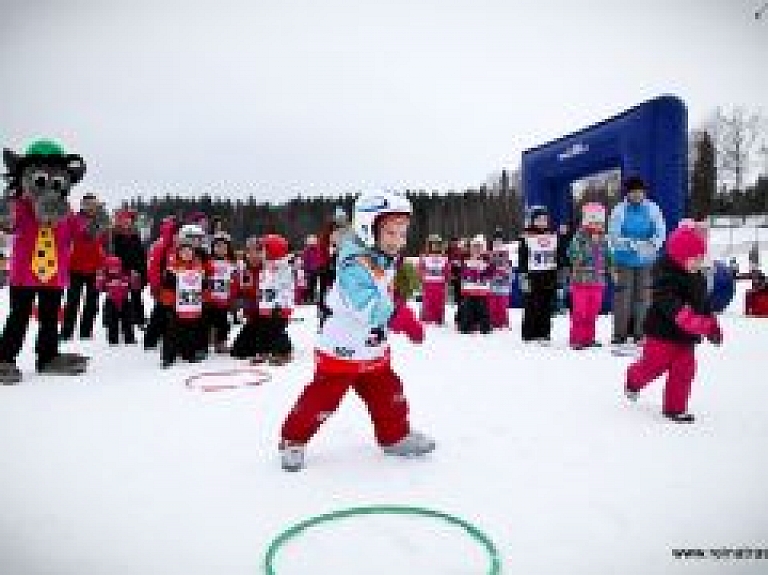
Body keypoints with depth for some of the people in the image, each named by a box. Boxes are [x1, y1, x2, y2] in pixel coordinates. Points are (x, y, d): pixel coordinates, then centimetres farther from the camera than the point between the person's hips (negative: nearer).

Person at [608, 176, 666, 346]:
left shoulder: (652, 209, 2)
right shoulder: (619, 210, -5)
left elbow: (661, 231, -1)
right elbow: (613, 235, -10)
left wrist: (653, 245, -21)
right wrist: (631, 244, -24)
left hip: (646, 260, 2)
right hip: (625, 259, -2)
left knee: (643, 294, 6)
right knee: (623, 294, -3)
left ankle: (640, 332, 16)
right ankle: (620, 334, 4)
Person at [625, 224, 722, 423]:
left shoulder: (698, 279, 9)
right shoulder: (666, 277, -19)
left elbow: (704, 304, 20)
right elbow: (671, 304, -32)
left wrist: (713, 326, 15)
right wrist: (694, 322, -40)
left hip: (686, 337, 7)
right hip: (663, 332, -7)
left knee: (684, 371, 6)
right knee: (653, 365, 5)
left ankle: (675, 408, 18)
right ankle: (633, 380, 37)